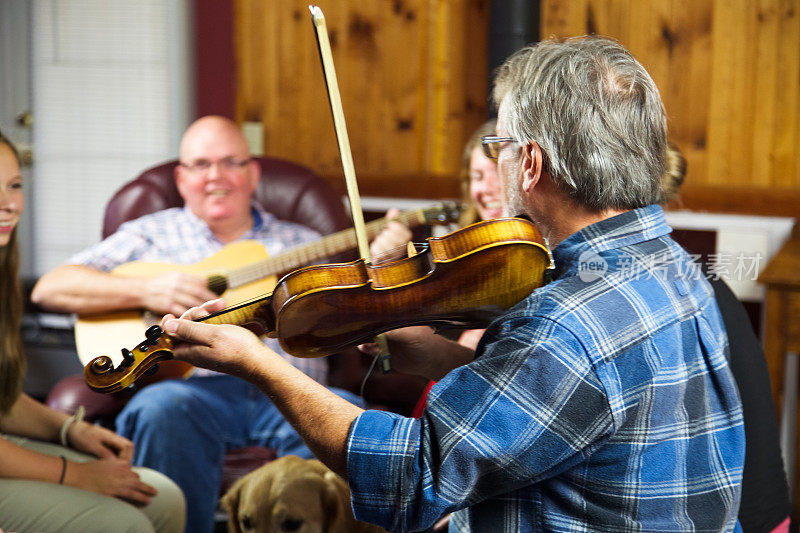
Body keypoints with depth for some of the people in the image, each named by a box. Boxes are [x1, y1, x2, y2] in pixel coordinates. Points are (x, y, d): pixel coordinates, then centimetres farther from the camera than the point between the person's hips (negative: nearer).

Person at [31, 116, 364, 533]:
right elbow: (49, 289, 10)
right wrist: (146, 290, -5)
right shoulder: (150, 235, 21)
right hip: (198, 386, -1)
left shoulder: (301, 244, 26)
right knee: (164, 407, -36)